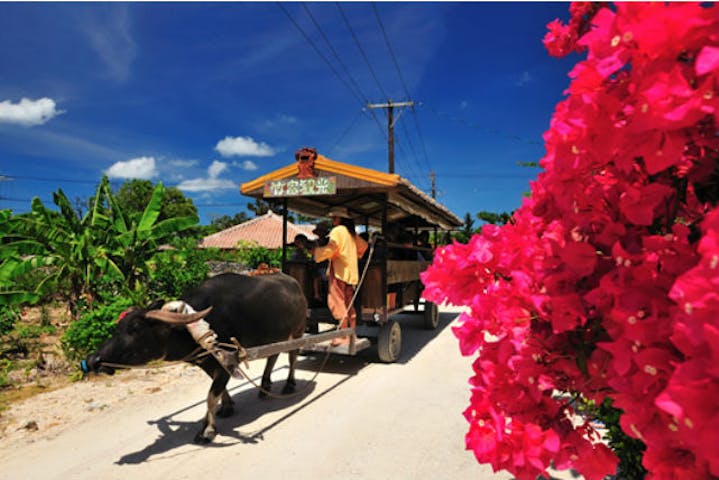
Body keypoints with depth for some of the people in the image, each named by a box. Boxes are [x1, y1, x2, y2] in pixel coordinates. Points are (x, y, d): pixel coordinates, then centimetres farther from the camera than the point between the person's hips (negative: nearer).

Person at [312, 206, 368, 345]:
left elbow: (330, 249, -20)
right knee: (349, 304, 12)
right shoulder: (352, 232, 18)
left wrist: (315, 251, -7)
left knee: (338, 303, -7)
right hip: (351, 271, 9)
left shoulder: (337, 231, -8)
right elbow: (363, 246, 28)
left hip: (339, 270, -9)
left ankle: (344, 336, -8)